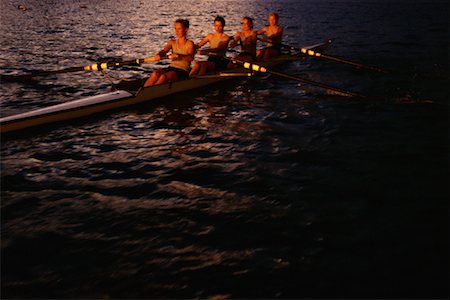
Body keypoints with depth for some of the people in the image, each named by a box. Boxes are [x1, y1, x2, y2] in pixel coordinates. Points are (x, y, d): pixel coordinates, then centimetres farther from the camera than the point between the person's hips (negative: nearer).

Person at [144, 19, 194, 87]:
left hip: (183, 71, -4)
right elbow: (164, 50, -3)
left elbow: (191, 58, -19)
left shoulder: (189, 43, 0)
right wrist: (158, 55, -29)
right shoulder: (172, 42, 16)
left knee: (164, 76, -34)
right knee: (155, 74, -28)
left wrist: (178, 56, -39)